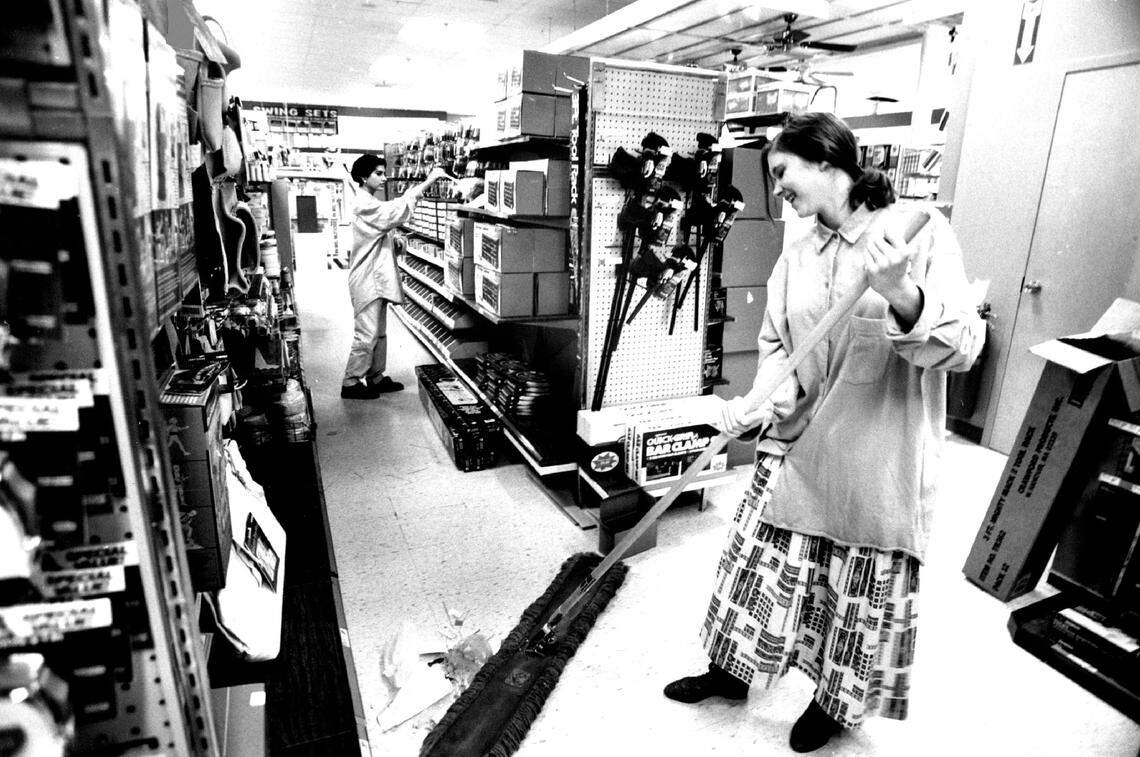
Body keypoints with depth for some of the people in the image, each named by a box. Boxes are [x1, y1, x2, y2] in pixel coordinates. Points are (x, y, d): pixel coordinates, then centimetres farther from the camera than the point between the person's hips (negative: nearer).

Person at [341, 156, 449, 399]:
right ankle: (351, 383, 4)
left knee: (379, 333, 15)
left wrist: (394, 243, 6)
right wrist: (427, 182, -30)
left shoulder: (370, 203, 16)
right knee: (366, 336, -5)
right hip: (367, 281, -10)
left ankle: (376, 377, 24)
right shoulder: (365, 205, -17)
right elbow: (397, 210, -30)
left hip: (377, 279, 10)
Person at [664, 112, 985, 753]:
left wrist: (902, 296, -33)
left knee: (863, 594, 13)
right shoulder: (796, 257, 5)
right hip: (796, 448, 4)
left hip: (879, 465, -4)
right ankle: (732, 670, 39)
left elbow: (964, 346, -15)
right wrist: (762, 401, -13)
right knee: (761, 567, 14)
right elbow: (776, 346, 6)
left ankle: (839, 701, 40)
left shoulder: (920, 230, -9)